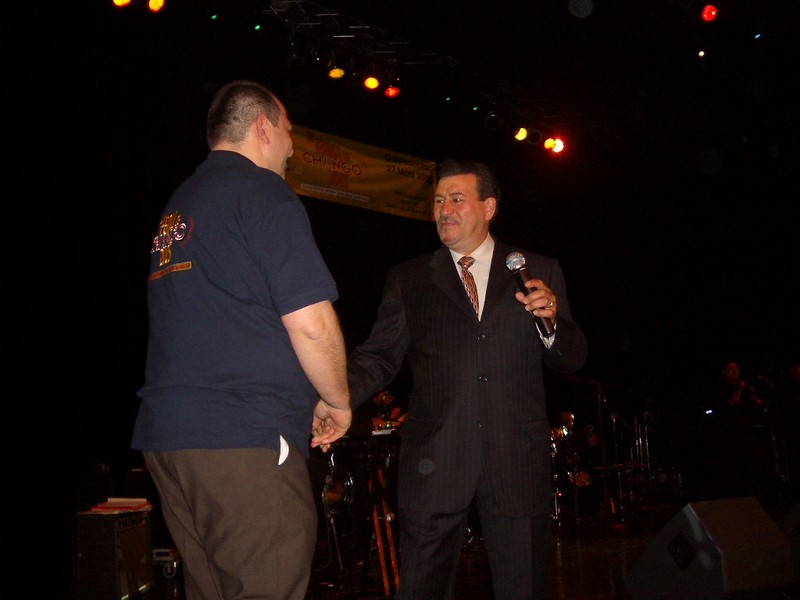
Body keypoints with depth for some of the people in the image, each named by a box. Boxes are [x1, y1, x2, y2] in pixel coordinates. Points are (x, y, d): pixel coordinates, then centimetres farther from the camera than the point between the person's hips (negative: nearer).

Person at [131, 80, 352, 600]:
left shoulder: (175, 207, 20)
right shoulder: (263, 190, -6)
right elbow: (310, 323, -15)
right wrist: (338, 402, 2)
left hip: (165, 431, 9)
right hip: (244, 439, -9)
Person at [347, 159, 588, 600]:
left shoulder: (540, 272, 12)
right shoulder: (407, 280, 12)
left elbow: (573, 359, 10)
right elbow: (378, 358, 6)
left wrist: (552, 321, -12)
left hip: (518, 463, 1)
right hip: (434, 464, 0)